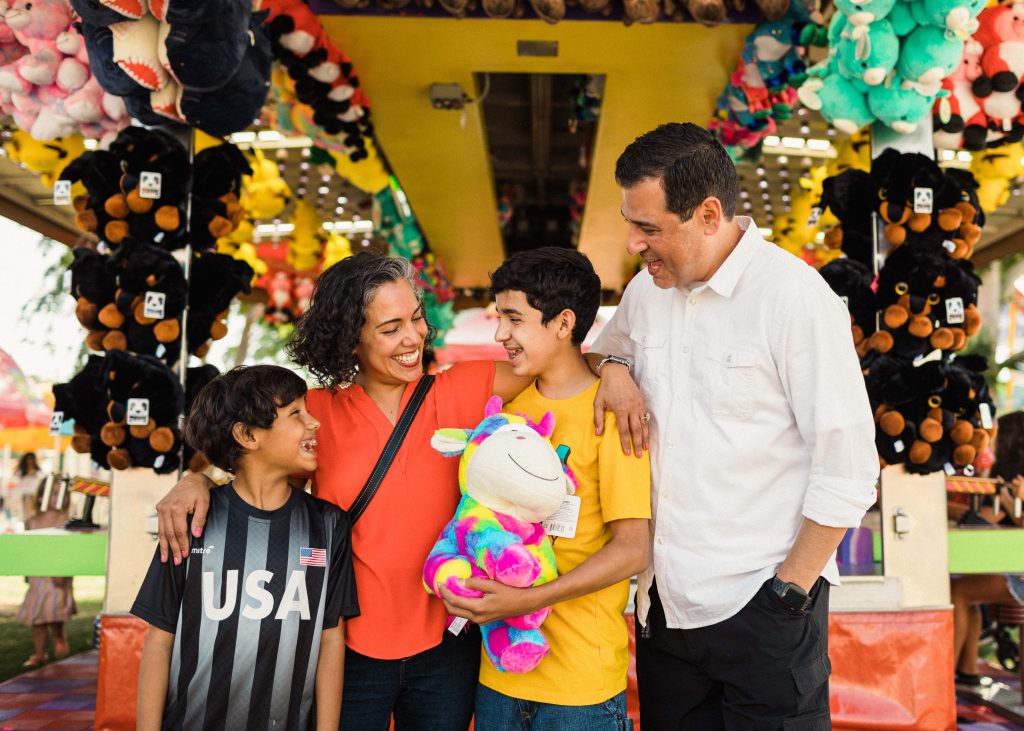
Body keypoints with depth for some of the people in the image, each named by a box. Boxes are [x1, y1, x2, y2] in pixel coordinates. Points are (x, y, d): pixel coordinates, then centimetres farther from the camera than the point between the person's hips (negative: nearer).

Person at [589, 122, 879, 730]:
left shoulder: (794, 296, -14)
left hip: (761, 606, -6)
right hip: (667, 598, 6)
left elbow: (848, 468, -13)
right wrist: (612, 367, 0)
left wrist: (788, 592, -12)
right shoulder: (646, 292, 5)